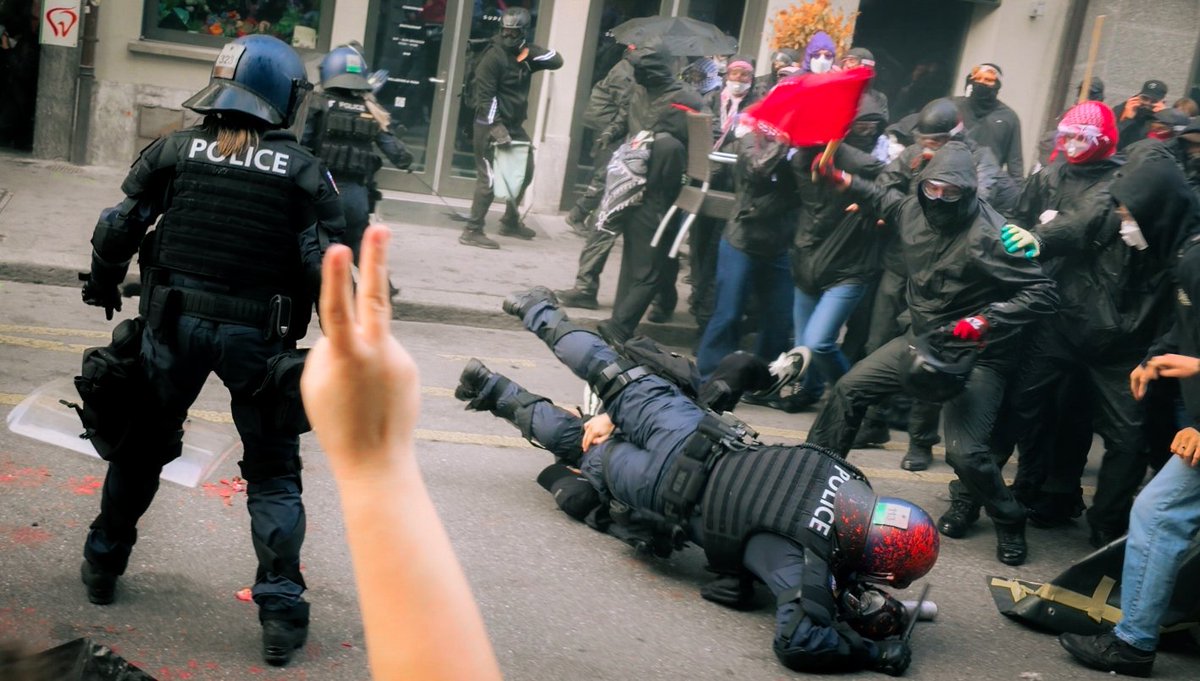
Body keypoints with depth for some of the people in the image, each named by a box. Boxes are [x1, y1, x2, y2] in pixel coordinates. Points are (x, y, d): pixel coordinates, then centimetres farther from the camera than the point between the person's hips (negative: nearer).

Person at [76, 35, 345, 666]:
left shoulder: (176, 149, 1)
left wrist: (103, 286, 19)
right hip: (257, 337, -2)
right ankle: (281, 610, 5)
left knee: (142, 446, 23)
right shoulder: (303, 170, -4)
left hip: (174, 324, 2)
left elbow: (118, 228, 1)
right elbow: (326, 265, -9)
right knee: (273, 471, 9)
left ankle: (102, 565, 39)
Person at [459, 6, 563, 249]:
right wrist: (495, 126, -26)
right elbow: (485, 95, -19)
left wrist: (531, 52, -9)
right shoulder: (493, 56, -15)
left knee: (524, 173, 17)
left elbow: (557, 61, 5)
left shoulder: (524, 54, 7)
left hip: (514, 125, 8)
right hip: (492, 125, -8)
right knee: (489, 178, -11)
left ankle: (510, 222, 33)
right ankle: (472, 231, -6)